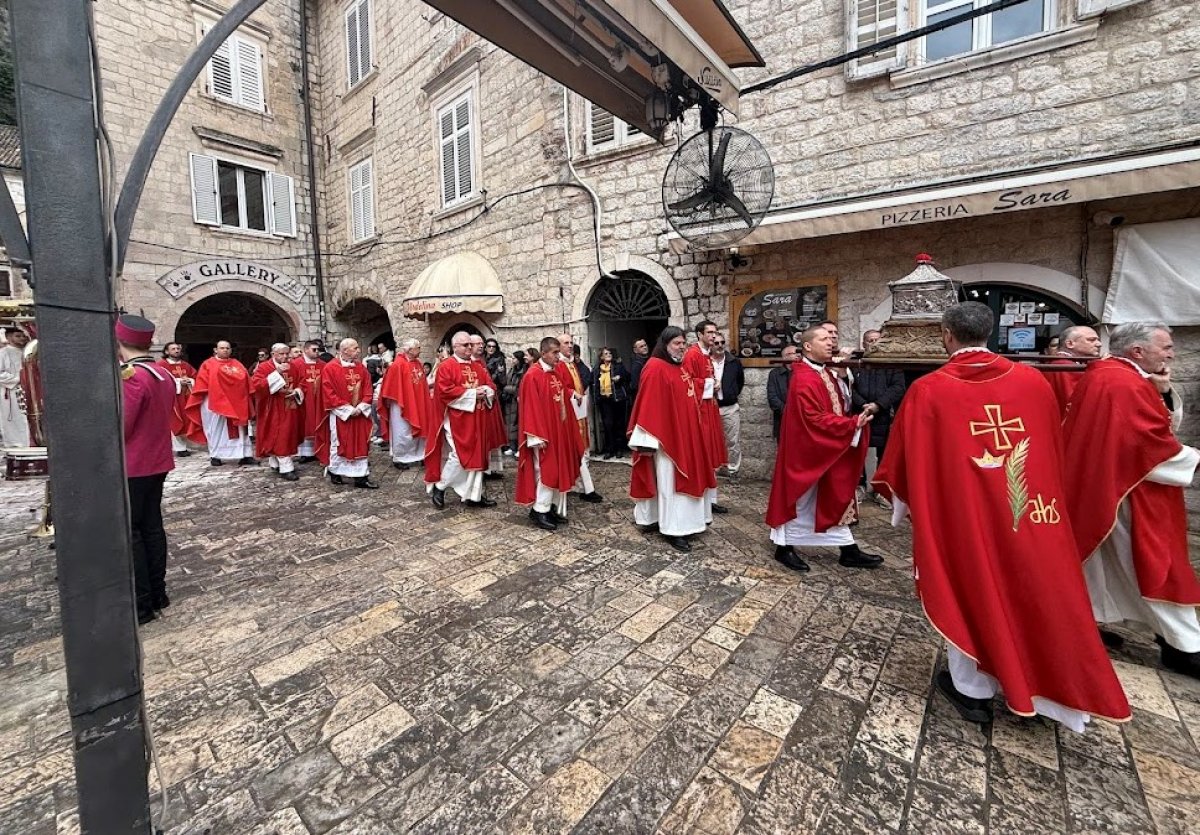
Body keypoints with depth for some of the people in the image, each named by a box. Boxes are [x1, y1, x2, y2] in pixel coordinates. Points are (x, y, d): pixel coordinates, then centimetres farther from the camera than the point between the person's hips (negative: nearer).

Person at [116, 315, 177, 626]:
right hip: (157, 461, 8)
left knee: (127, 533, 1)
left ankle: (139, 604, 8)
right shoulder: (164, 374, 7)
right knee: (152, 526, 14)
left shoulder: (131, 377, -19)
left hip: (131, 467, -8)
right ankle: (157, 593, 23)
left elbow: (118, 428, -19)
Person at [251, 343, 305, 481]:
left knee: (287, 437, 12)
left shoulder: (292, 367, 8)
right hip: (273, 410, -6)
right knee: (280, 438, -6)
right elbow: (255, 384, -22)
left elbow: (302, 383, 14)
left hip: (290, 409, 6)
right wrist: (277, 373, -27)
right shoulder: (263, 367, -8)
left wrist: (297, 391, -9)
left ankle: (276, 463, 27)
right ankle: (286, 468, -5)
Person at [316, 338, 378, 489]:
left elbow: (367, 390, 6)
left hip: (360, 414, 5)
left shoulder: (361, 368, 7)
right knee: (338, 444, 7)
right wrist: (348, 409, -16)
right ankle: (335, 473, 24)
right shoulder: (330, 368, -9)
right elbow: (329, 394, -13)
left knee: (361, 444, 5)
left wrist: (361, 407, -8)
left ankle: (361, 477, 9)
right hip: (340, 415, -5)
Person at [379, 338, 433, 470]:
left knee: (416, 431, 13)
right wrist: (393, 401, -11)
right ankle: (398, 459, 15)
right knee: (402, 433, 0)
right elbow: (392, 387, -13)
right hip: (402, 404, -7)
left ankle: (414, 456, 25)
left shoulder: (417, 363, 7)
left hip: (417, 404, 8)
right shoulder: (398, 365, -15)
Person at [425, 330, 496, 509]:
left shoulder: (478, 367, 15)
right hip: (456, 420, -7)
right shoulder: (445, 367, -7)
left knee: (475, 456, 8)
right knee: (458, 456, -10)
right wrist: (472, 393, -17)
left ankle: (474, 495, 16)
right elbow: (445, 392, -17)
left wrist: (485, 391, -9)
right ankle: (439, 486, 12)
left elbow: (490, 387, 16)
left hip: (476, 420, 7)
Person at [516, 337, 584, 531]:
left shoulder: (556, 374, 11)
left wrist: (566, 429, 15)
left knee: (557, 470, 12)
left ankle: (552, 508, 22)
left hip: (558, 431, 8)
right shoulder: (533, 376, -14)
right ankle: (539, 511, 9)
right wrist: (537, 436, -20)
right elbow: (530, 408, -17)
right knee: (546, 471, -3)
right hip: (544, 434, -8)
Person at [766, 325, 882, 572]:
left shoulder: (826, 373, 8)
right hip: (807, 449, -9)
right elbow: (816, 420, -27)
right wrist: (853, 424, -24)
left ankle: (849, 551, 24)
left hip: (829, 450, 9)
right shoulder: (804, 380, -22)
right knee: (802, 499, 4)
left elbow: (837, 406, 16)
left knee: (834, 499, 14)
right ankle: (784, 547, 21)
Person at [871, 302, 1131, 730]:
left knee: (969, 592, 12)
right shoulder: (1032, 381, -2)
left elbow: (906, 457, -6)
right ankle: (1045, 684, 36)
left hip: (962, 512, -3)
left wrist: (899, 494, 11)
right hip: (1033, 512, 4)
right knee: (1035, 594, 19)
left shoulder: (928, 390, -14)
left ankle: (972, 688, 26)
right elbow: (1054, 451, 10)